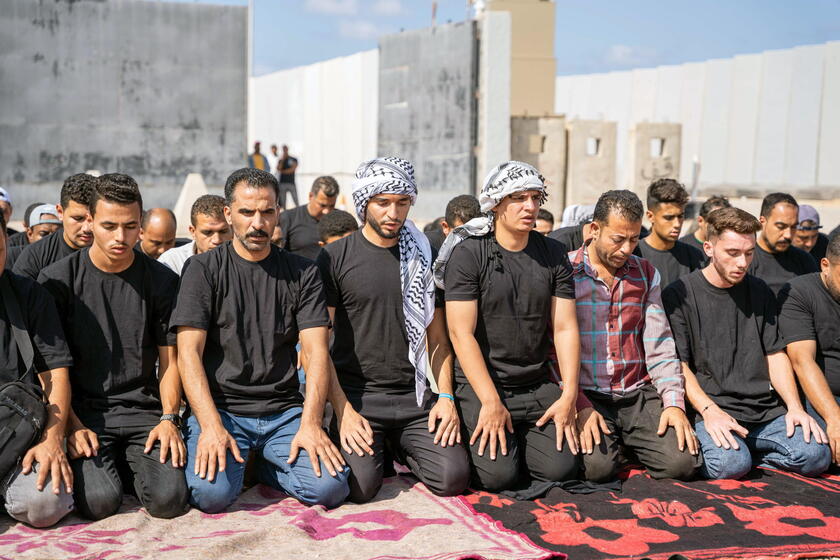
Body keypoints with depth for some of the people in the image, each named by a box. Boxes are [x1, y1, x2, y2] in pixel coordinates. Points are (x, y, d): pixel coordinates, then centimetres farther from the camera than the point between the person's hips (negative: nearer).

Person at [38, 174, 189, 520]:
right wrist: (72, 425, -12)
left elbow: (168, 359, 8)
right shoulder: (57, 279, 0)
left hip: (143, 410, 1)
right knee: (99, 501, -24)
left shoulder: (162, 281, 4)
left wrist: (169, 418, -8)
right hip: (83, 411, -1)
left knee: (169, 499, -19)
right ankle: (100, 465, 11)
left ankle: (127, 463, 13)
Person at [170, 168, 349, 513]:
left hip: (285, 411, 2)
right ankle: (235, 459, 8)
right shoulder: (203, 270, 2)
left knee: (331, 487, -20)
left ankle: (263, 465, 10)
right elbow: (189, 352, -6)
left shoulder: (303, 273, 8)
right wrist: (211, 426, -19)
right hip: (219, 408, -2)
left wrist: (310, 423, -15)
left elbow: (316, 351, 0)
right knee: (212, 493, -27)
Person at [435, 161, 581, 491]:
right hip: (480, 386, -4)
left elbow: (565, 328, 4)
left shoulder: (553, 255, 6)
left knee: (561, 469, -11)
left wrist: (568, 395, -6)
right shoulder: (468, 254, -8)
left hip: (538, 387, 4)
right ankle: (475, 439, 15)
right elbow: (461, 333, -13)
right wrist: (491, 403, -19)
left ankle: (519, 440, 21)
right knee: (498, 474, -18)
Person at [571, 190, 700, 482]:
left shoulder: (646, 274, 12)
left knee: (682, 462, -17)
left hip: (639, 394, 4)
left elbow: (659, 346, 8)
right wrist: (580, 407, -16)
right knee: (598, 466, -28)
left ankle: (625, 443, 12)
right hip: (586, 395, -4)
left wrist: (674, 402, -5)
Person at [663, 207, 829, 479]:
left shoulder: (760, 292, 17)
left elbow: (775, 354, 16)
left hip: (766, 411, 5)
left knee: (815, 455, -20)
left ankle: (749, 452, 4)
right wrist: (709, 411, -19)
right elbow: (678, 365, -5)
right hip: (711, 411, -5)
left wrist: (795, 406, 0)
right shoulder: (679, 295, 0)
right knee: (730, 464, -33)